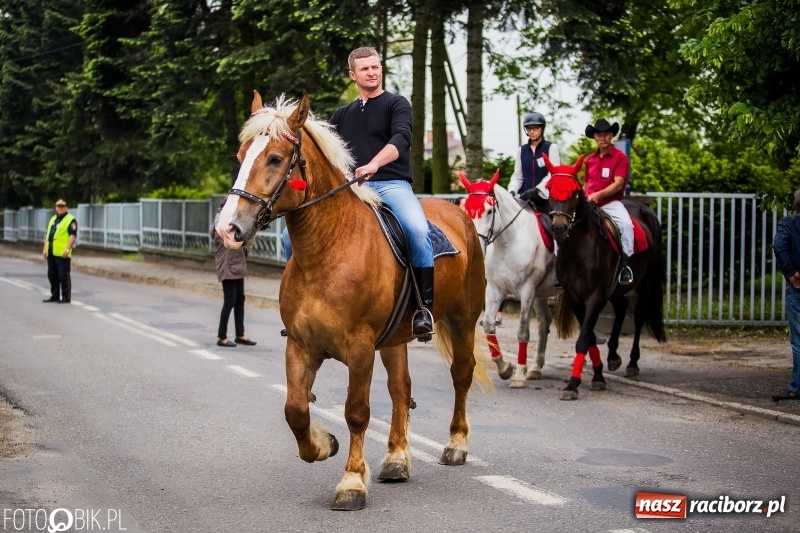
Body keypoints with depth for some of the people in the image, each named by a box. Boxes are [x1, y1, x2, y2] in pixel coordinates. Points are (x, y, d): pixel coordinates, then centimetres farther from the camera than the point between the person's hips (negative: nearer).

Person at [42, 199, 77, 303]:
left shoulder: (70, 220, -4)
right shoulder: (53, 219, 21)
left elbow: (73, 236, -13)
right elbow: (47, 234, 23)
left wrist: (67, 249, -21)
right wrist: (45, 249, 16)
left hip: (62, 254, -8)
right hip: (51, 253, 8)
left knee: (63, 275, -7)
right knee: (52, 275, 12)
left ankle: (66, 297, -1)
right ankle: (54, 296, 20)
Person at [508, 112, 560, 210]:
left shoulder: (551, 148, 2)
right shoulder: (522, 150, 13)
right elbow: (517, 176, 13)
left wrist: (536, 190, -22)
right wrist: (512, 191, -7)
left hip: (545, 196, -3)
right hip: (525, 197, 3)